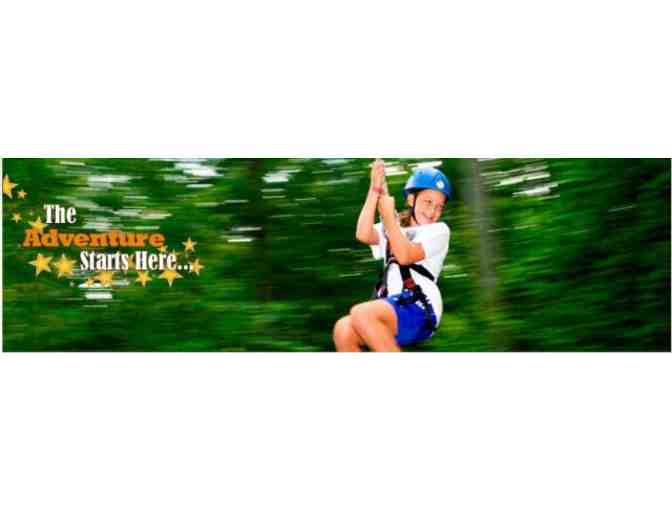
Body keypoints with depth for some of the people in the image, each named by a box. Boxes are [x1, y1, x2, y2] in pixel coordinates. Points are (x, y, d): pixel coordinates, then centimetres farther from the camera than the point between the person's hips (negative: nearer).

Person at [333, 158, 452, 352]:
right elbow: (364, 235, -2)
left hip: (419, 311, -6)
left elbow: (404, 255, -10)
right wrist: (375, 189, -4)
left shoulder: (439, 231, 8)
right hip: (389, 310, 6)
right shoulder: (392, 229, 22)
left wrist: (389, 216, -4)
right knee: (343, 330, -20)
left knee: (361, 313, -30)